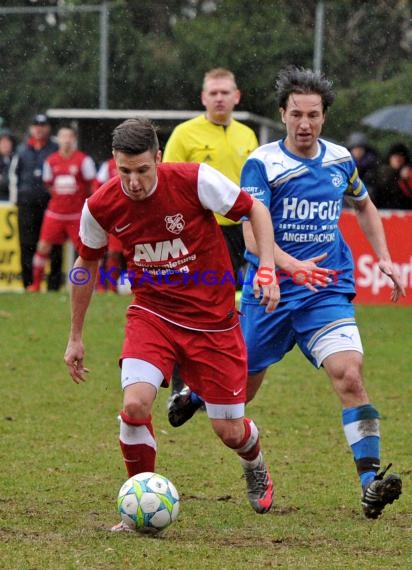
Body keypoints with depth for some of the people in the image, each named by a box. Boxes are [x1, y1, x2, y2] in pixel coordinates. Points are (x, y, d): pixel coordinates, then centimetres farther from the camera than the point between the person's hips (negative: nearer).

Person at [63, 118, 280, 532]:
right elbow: (86, 264, 8)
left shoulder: (194, 180, -20)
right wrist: (75, 337, 14)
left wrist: (267, 270, -17)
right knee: (135, 404, -25)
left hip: (212, 319, -1)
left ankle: (255, 467, 43)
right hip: (152, 315, 1)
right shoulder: (101, 207, -11)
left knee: (230, 432, 3)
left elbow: (254, 209, -4)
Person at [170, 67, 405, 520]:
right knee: (239, 391, 10)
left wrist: (384, 258, 13)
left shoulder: (340, 160, 4)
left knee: (349, 376, -21)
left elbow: (364, 206, 25)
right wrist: (291, 265, -38)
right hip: (268, 292, -2)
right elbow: (252, 233, -21)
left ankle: (370, 484, -24)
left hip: (327, 292, 2)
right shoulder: (262, 164, -11)